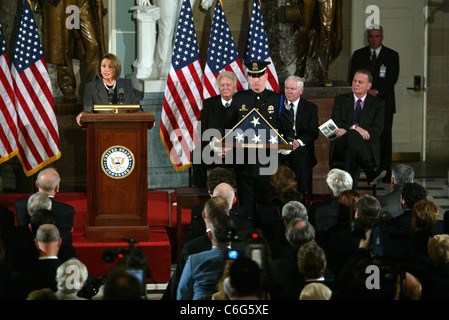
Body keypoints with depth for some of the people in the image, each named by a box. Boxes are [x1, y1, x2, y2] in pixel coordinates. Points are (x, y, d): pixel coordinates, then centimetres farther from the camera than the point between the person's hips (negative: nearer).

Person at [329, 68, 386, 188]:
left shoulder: (378, 103, 16)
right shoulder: (341, 100, 19)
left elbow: (377, 130, 1)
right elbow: (335, 124, 4)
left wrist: (346, 131, -10)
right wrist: (354, 128, -18)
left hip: (367, 147, 0)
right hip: (341, 147, 0)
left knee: (351, 151, -38)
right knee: (353, 135, -37)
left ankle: (350, 191, -45)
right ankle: (373, 171, -43)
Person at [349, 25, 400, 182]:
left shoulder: (392, 55, 6)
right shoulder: (358, 55, 12)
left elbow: (393, 79, -3)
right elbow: (353, 77, 8)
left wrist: (377, 91, -14)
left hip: (384, 101, -1)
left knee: (384, 138, -3)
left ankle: (385, 173, 1)